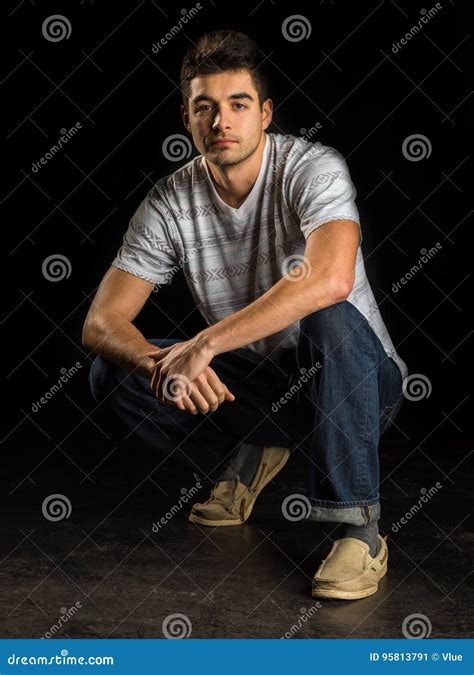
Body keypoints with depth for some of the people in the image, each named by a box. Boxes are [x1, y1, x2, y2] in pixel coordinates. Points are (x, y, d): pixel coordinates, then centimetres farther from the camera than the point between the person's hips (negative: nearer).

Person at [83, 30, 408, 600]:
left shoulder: (312, 168, -19)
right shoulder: (169, 204, -7)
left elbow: (331, 279, -39)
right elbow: (101, 322, -12)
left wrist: (204, 344, -40)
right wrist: (161, 366, -34)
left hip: (357, 382, -4)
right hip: (255, 387, 4)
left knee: (332, 320, -37)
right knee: (112, 373, -14)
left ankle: (359, 530, -24)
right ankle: (248, 459, 9)